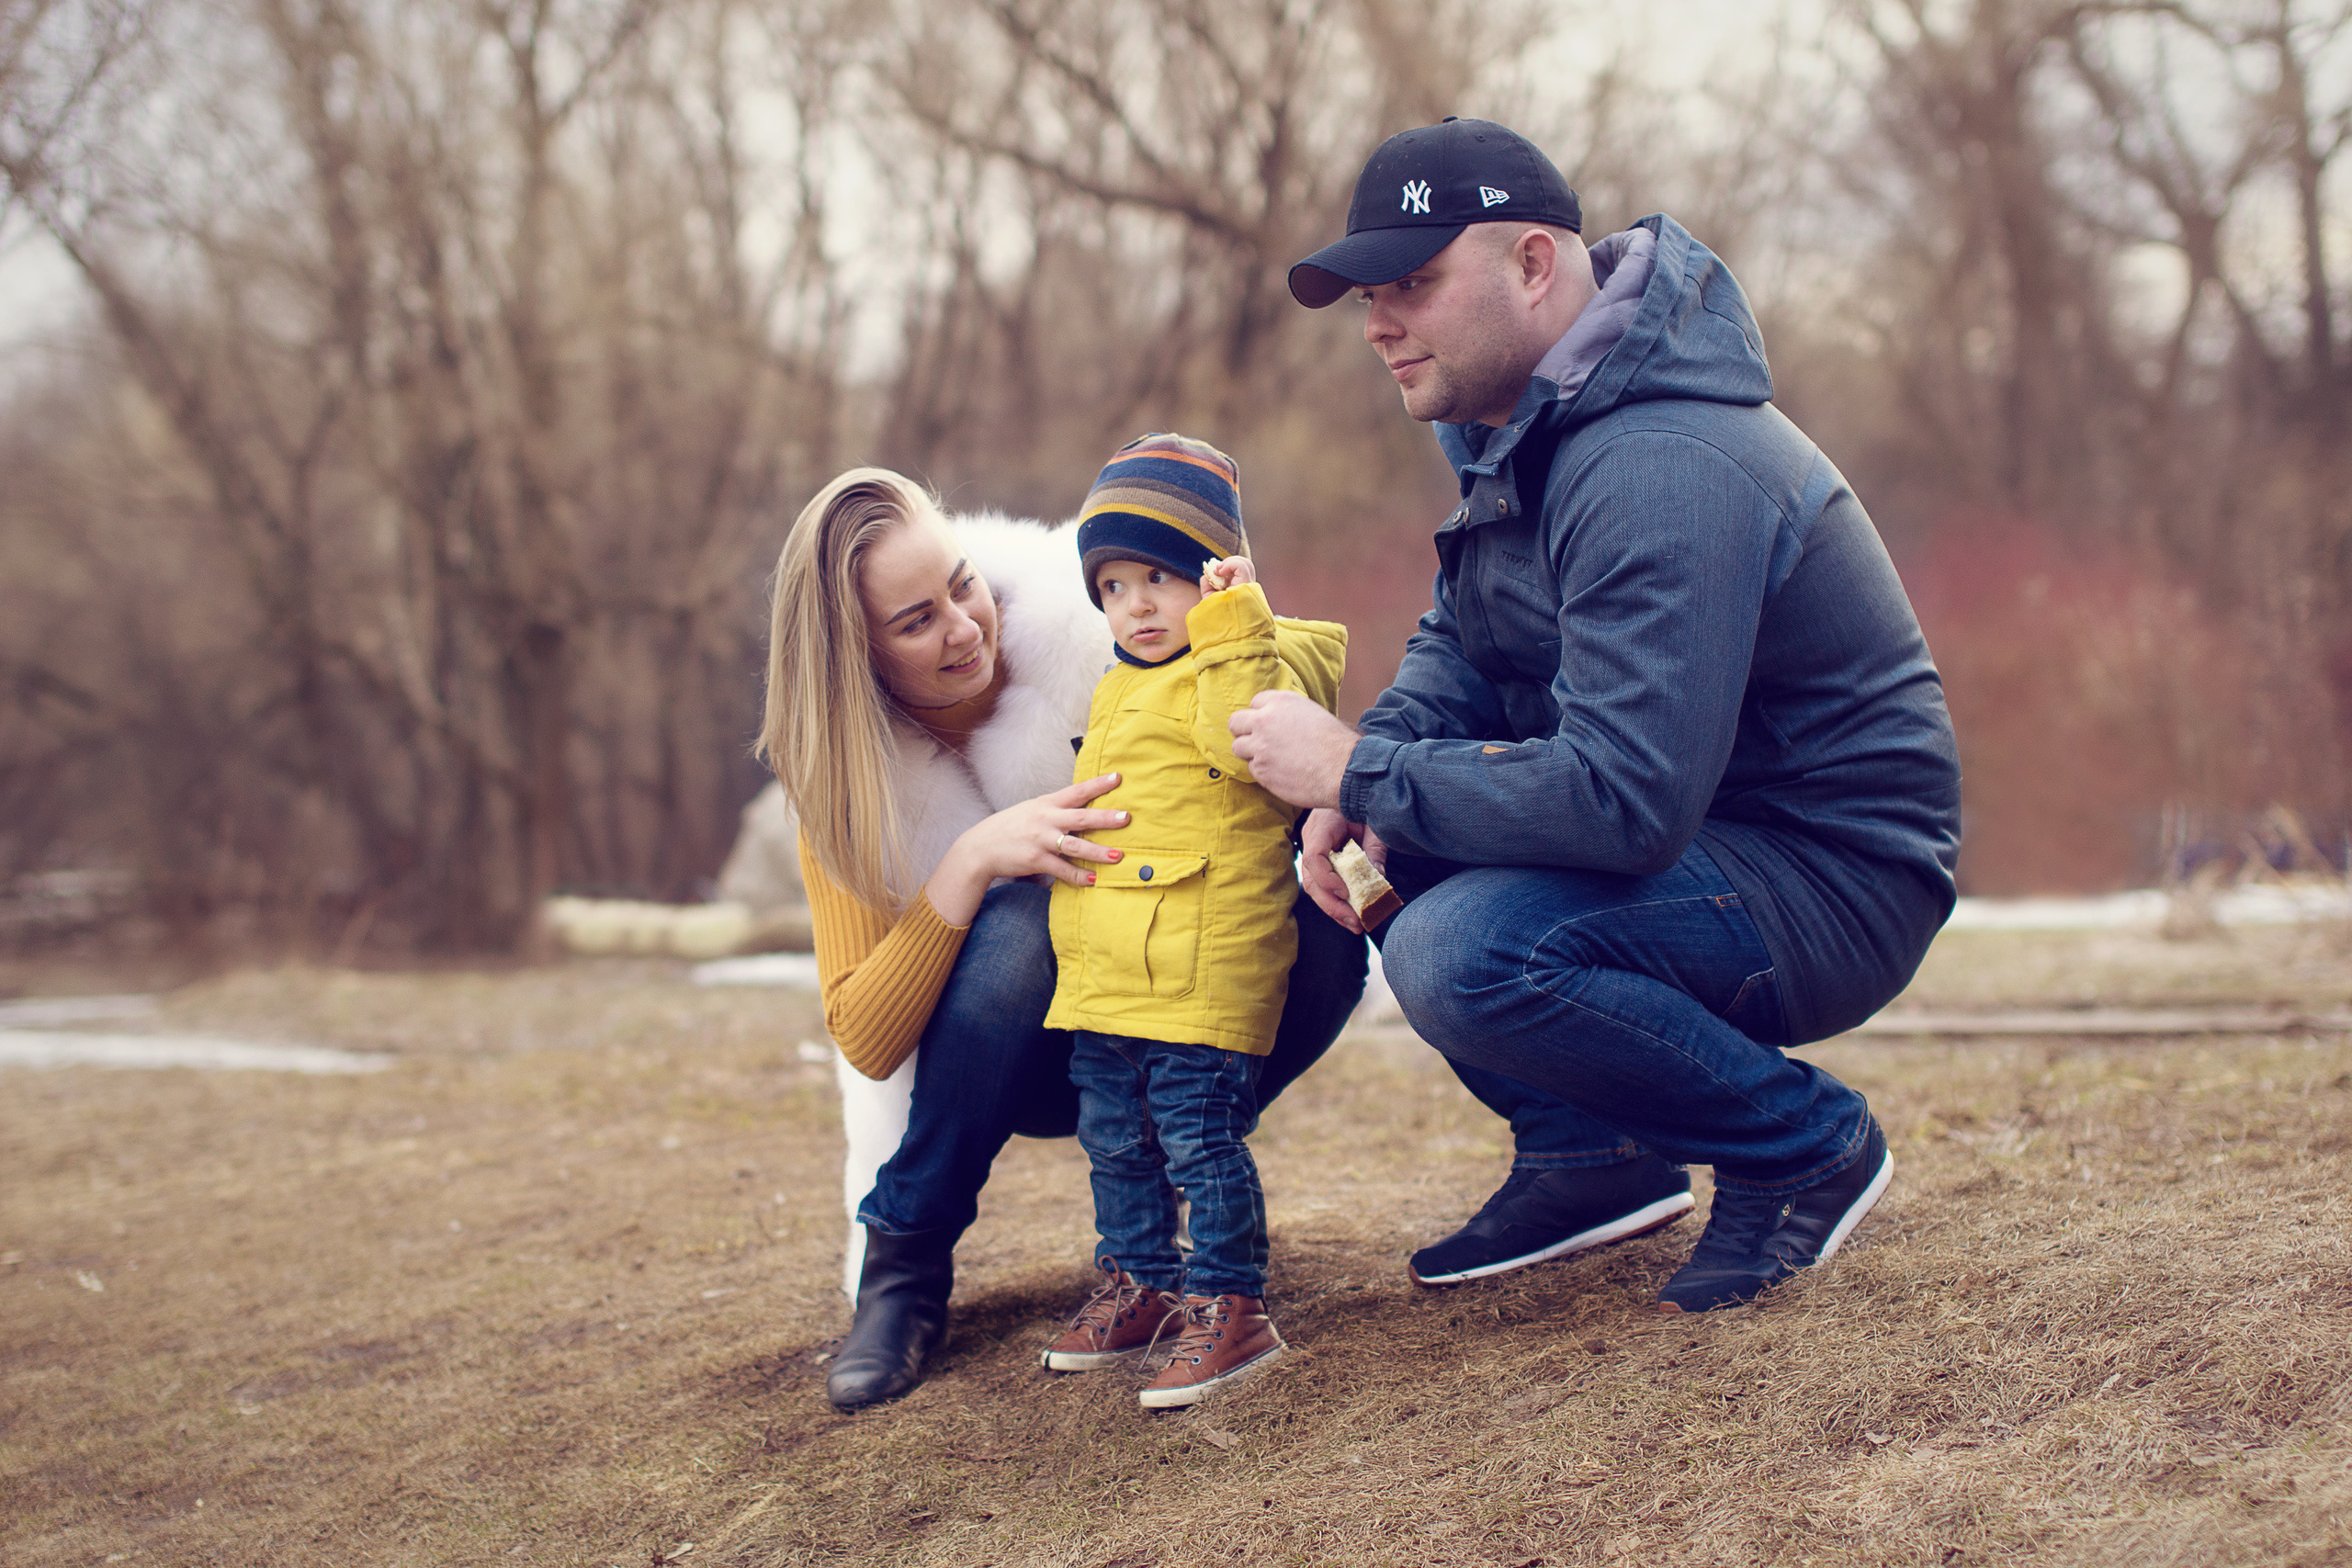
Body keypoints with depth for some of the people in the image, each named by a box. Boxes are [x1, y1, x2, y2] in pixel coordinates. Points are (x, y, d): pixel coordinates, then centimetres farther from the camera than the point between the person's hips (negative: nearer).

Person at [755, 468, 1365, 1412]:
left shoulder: (1093, 638, -19)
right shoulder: (844, 776, -16)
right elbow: (862, 1039, -24)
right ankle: (903, 1265, -16)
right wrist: (970, 863, -37)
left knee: (1323, 940, -30)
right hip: (1018, 1057, -1)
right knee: (1013, 925, -36)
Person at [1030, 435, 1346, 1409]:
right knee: (1116, 1142, 16)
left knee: (1199, 1139, -8)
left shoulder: (1255, 661, -6)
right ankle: (1141, 1287, 30)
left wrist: (1230, 631, -25)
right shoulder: (1116, 691, 21)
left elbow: (1247, 743, -27)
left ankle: (1230, 1305, 0)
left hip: (1204, 971, -9)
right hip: (1103, 975, 9)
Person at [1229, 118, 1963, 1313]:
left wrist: (1361, 772, -24)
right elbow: (1461, 644, 14)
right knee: (1356, 840, 5)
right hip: (1689, 817, 10)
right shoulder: (1517, 426, 6)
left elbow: (1623, 800, -33)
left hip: (1827, 882, -10)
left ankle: (1806, 1146, -7)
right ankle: (1587, 1153, 10)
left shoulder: (1658, 476, -28)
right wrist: (1357, 792, -7)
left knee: (1461, 955, -30)